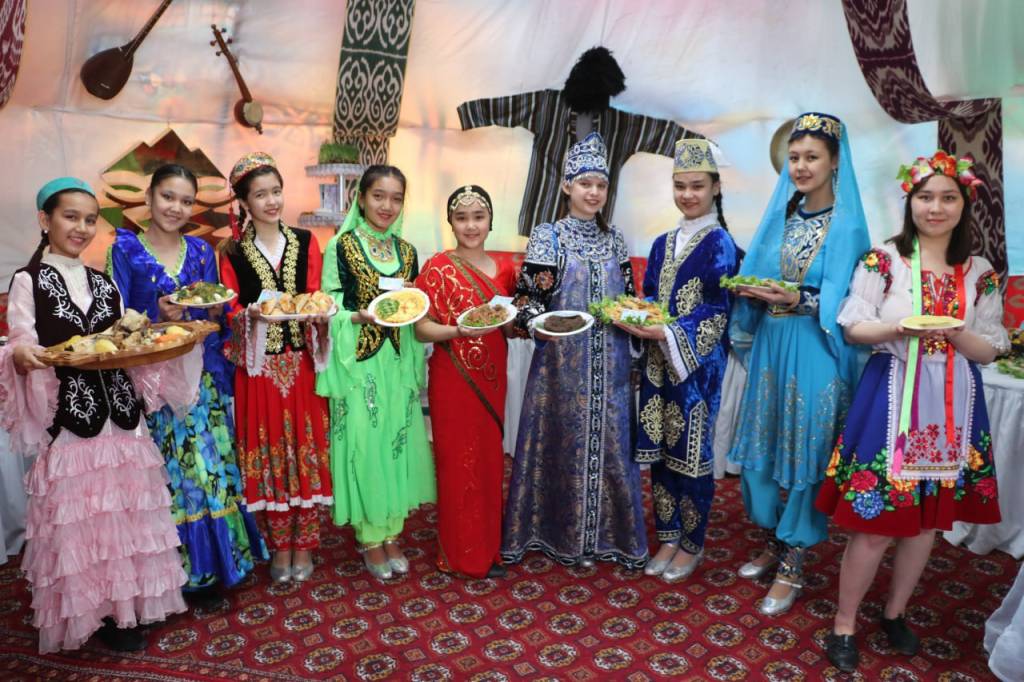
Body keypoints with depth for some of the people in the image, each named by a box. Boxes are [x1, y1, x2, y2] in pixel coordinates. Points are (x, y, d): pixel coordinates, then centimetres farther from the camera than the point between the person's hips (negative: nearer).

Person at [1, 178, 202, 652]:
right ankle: (96, 613, 18)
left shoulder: (105, 284, 13)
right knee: (79, 518, 3)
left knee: (124, 512, 10)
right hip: (69, 421, -4)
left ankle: (125, 601, 26)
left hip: (120, 416, 5)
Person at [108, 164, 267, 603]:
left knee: (212, 466, 4)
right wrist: (158, 317, -20)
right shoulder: (125, 249, -1)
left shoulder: (202, 251, 10)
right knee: (167, 473, -1)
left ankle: (210, 567, 19)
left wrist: (214, 310, -2)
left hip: (206, 379, 3)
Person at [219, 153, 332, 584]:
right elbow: (229, 313, 1)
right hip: (258, 367, -1)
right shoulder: (233, 254, 2)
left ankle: (303, 545, 18)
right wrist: (251, 314, -19)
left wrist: (318, 314, -17)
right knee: (269, 452, 5)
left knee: (305, 446, 3)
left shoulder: (305, 243, 6)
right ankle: (280, 547, 20)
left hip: (302, 363, 1)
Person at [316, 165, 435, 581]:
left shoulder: (407, 252, 10)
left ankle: (391, 533, 24)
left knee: (398, 444, 9)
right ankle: (370, 538, 17)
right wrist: (362, 316, -22)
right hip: (358, 362, -5)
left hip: (399, 363, 5)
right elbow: (329, 311, -7)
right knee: (364, 446, 0)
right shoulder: (342, 246, -5)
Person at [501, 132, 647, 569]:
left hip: (609, 364, 4)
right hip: (562, 361, -4)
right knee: (565, 440, 3)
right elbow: (528, 296, -6)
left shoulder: (614, 239, 11)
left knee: (609, 440, 8)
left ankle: (607, 533, 23)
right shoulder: (548, 236, -3)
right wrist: (536, 325, -25)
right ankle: (564, 534, 19)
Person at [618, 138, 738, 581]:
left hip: (697, 362, -6)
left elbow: (716, 312, -13)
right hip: (659, 361, 6)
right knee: (659, 449, 10)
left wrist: (665, 333, -23)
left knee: (690, 452, 2)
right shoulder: (663, 244, 13)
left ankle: (692, 545, 20)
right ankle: (668, 538, 25)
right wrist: (633, 317, -7)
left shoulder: (719, 245, -6)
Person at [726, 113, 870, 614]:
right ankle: (775, 544, 30)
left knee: (804, 448, 1)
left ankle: (793, 567, 15)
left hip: (815, 352, -5)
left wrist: (797, 301, -27)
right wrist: (754, 293, -10)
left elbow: (845, 301, -12)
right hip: (771, 346, 6)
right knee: (765, 445, 11)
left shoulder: (847, 225, -6)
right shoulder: (781, 217, 10)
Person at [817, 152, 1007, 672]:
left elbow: (990, 350, 6)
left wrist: (957, 335, -15)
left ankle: (895, 613, 34)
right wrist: (900, 328, -22)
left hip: (953, 406, 4)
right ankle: (844, 624, 15)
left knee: (929, 520, 13)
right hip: (892, 399, -4)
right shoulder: (882, 259, -3)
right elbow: (854, 329, -3)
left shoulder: (980, 274, 6)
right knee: (874, 521, -2)